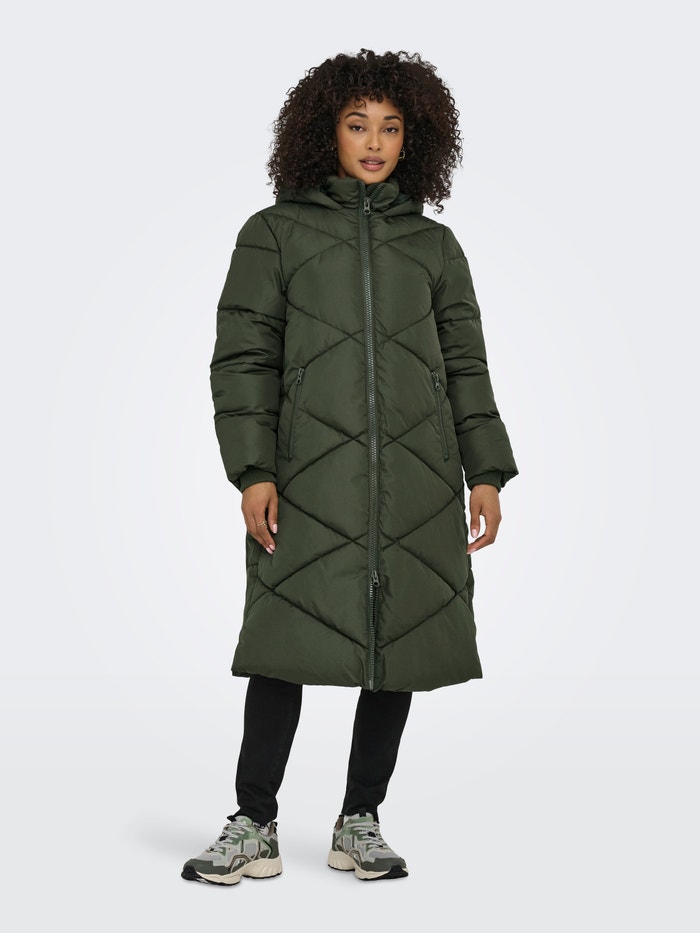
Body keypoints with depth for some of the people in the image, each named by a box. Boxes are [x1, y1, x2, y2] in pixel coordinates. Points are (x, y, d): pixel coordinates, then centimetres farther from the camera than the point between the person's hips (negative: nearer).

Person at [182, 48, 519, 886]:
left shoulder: (434, 245, 14)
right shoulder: (274, 233, 7)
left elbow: (464, 366, 13)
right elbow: (242, 359, 1)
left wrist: (486, 474, 4)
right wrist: (251, 472, -9)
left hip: (416, 481, 3)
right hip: (309, 479, -2)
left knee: (401, 646, 4)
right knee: (284, 644, -3)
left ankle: (359, 826, 17)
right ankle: (254, 830, 8)